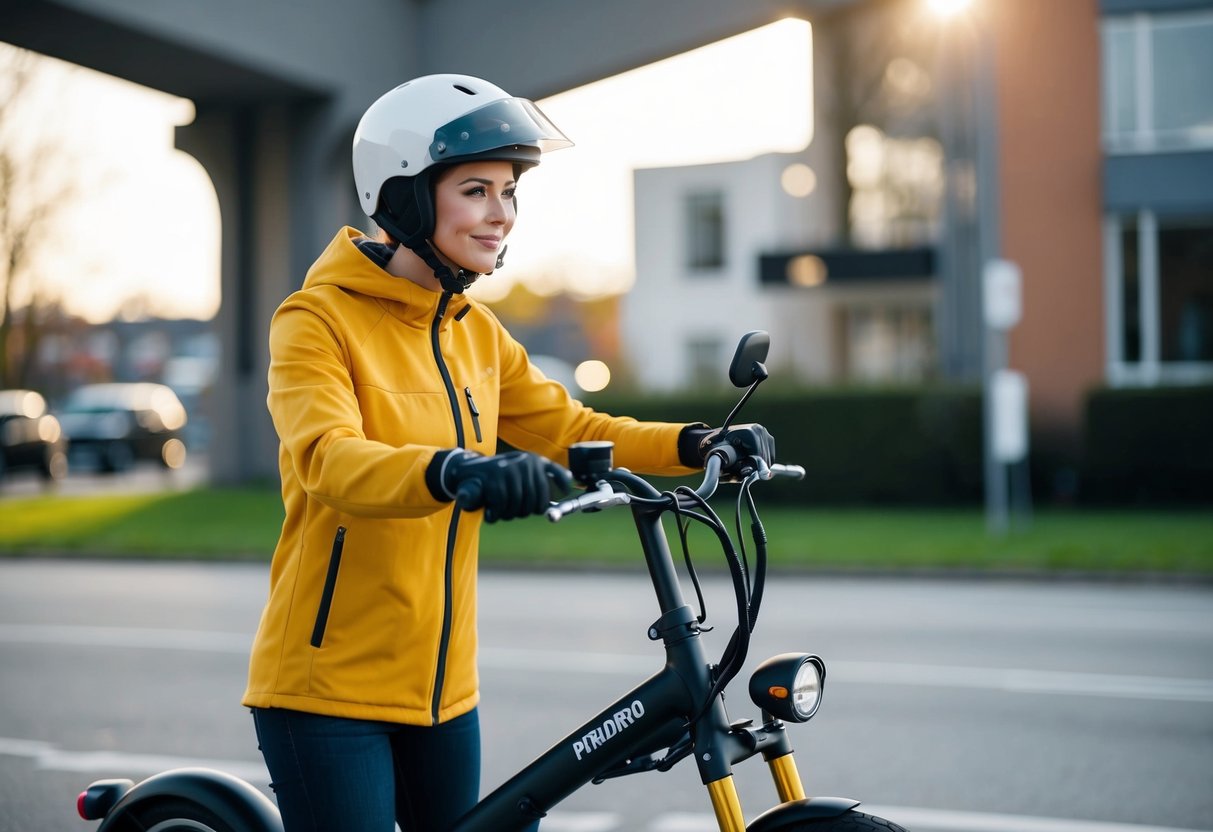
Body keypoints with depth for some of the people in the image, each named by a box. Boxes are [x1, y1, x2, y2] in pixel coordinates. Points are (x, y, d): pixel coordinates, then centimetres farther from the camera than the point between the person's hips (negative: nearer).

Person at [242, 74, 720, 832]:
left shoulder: (476, 331, 11)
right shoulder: (320, 321, -13)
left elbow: (564, 429, 12)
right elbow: (329, 461, -29)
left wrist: (691, 445, -4)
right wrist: (453, 472, -48)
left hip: (441, 682, 7)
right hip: (329, 685, -7)